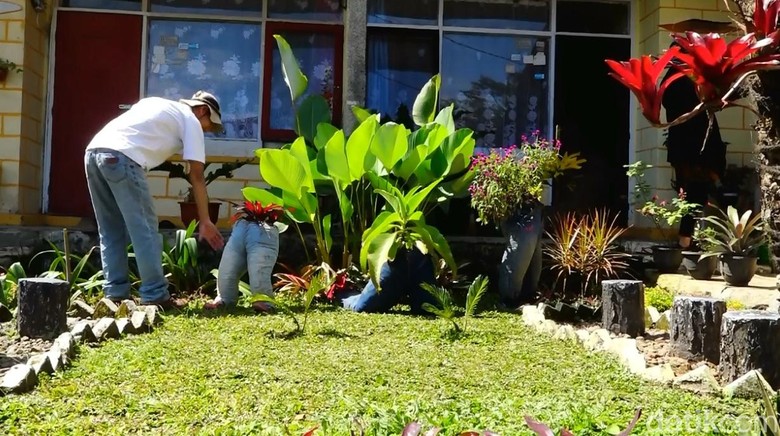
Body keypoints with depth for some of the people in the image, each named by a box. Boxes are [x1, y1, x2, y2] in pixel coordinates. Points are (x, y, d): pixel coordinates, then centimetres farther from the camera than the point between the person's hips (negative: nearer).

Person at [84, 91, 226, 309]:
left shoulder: (157, 103, 34)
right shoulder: (191, 121, 12)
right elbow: (197, 176, 7)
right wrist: (205, 220, 8)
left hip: (93, 151, 8)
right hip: (121, 158, -8)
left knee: (111, 232, 14)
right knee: (145, 229, 0)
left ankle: (116, 294, 16)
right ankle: (155, 296, 2)